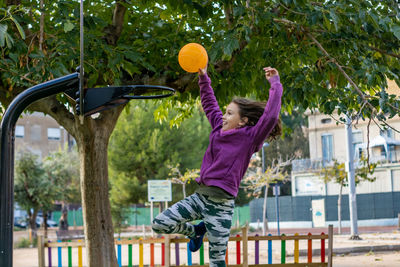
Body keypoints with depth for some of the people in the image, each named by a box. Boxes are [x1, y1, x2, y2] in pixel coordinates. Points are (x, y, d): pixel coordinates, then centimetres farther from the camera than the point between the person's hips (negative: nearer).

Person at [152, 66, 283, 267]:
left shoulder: (249, 138, -8)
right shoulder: (220, 129, 10)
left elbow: (270, 116, -22)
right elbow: (209, 105, 25)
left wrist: (275, 84, -18)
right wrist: (203, 78, 21)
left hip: (220, 204, -6)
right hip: (200, 196, 7)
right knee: (160, 224, -1)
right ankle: (196, 231, 26)